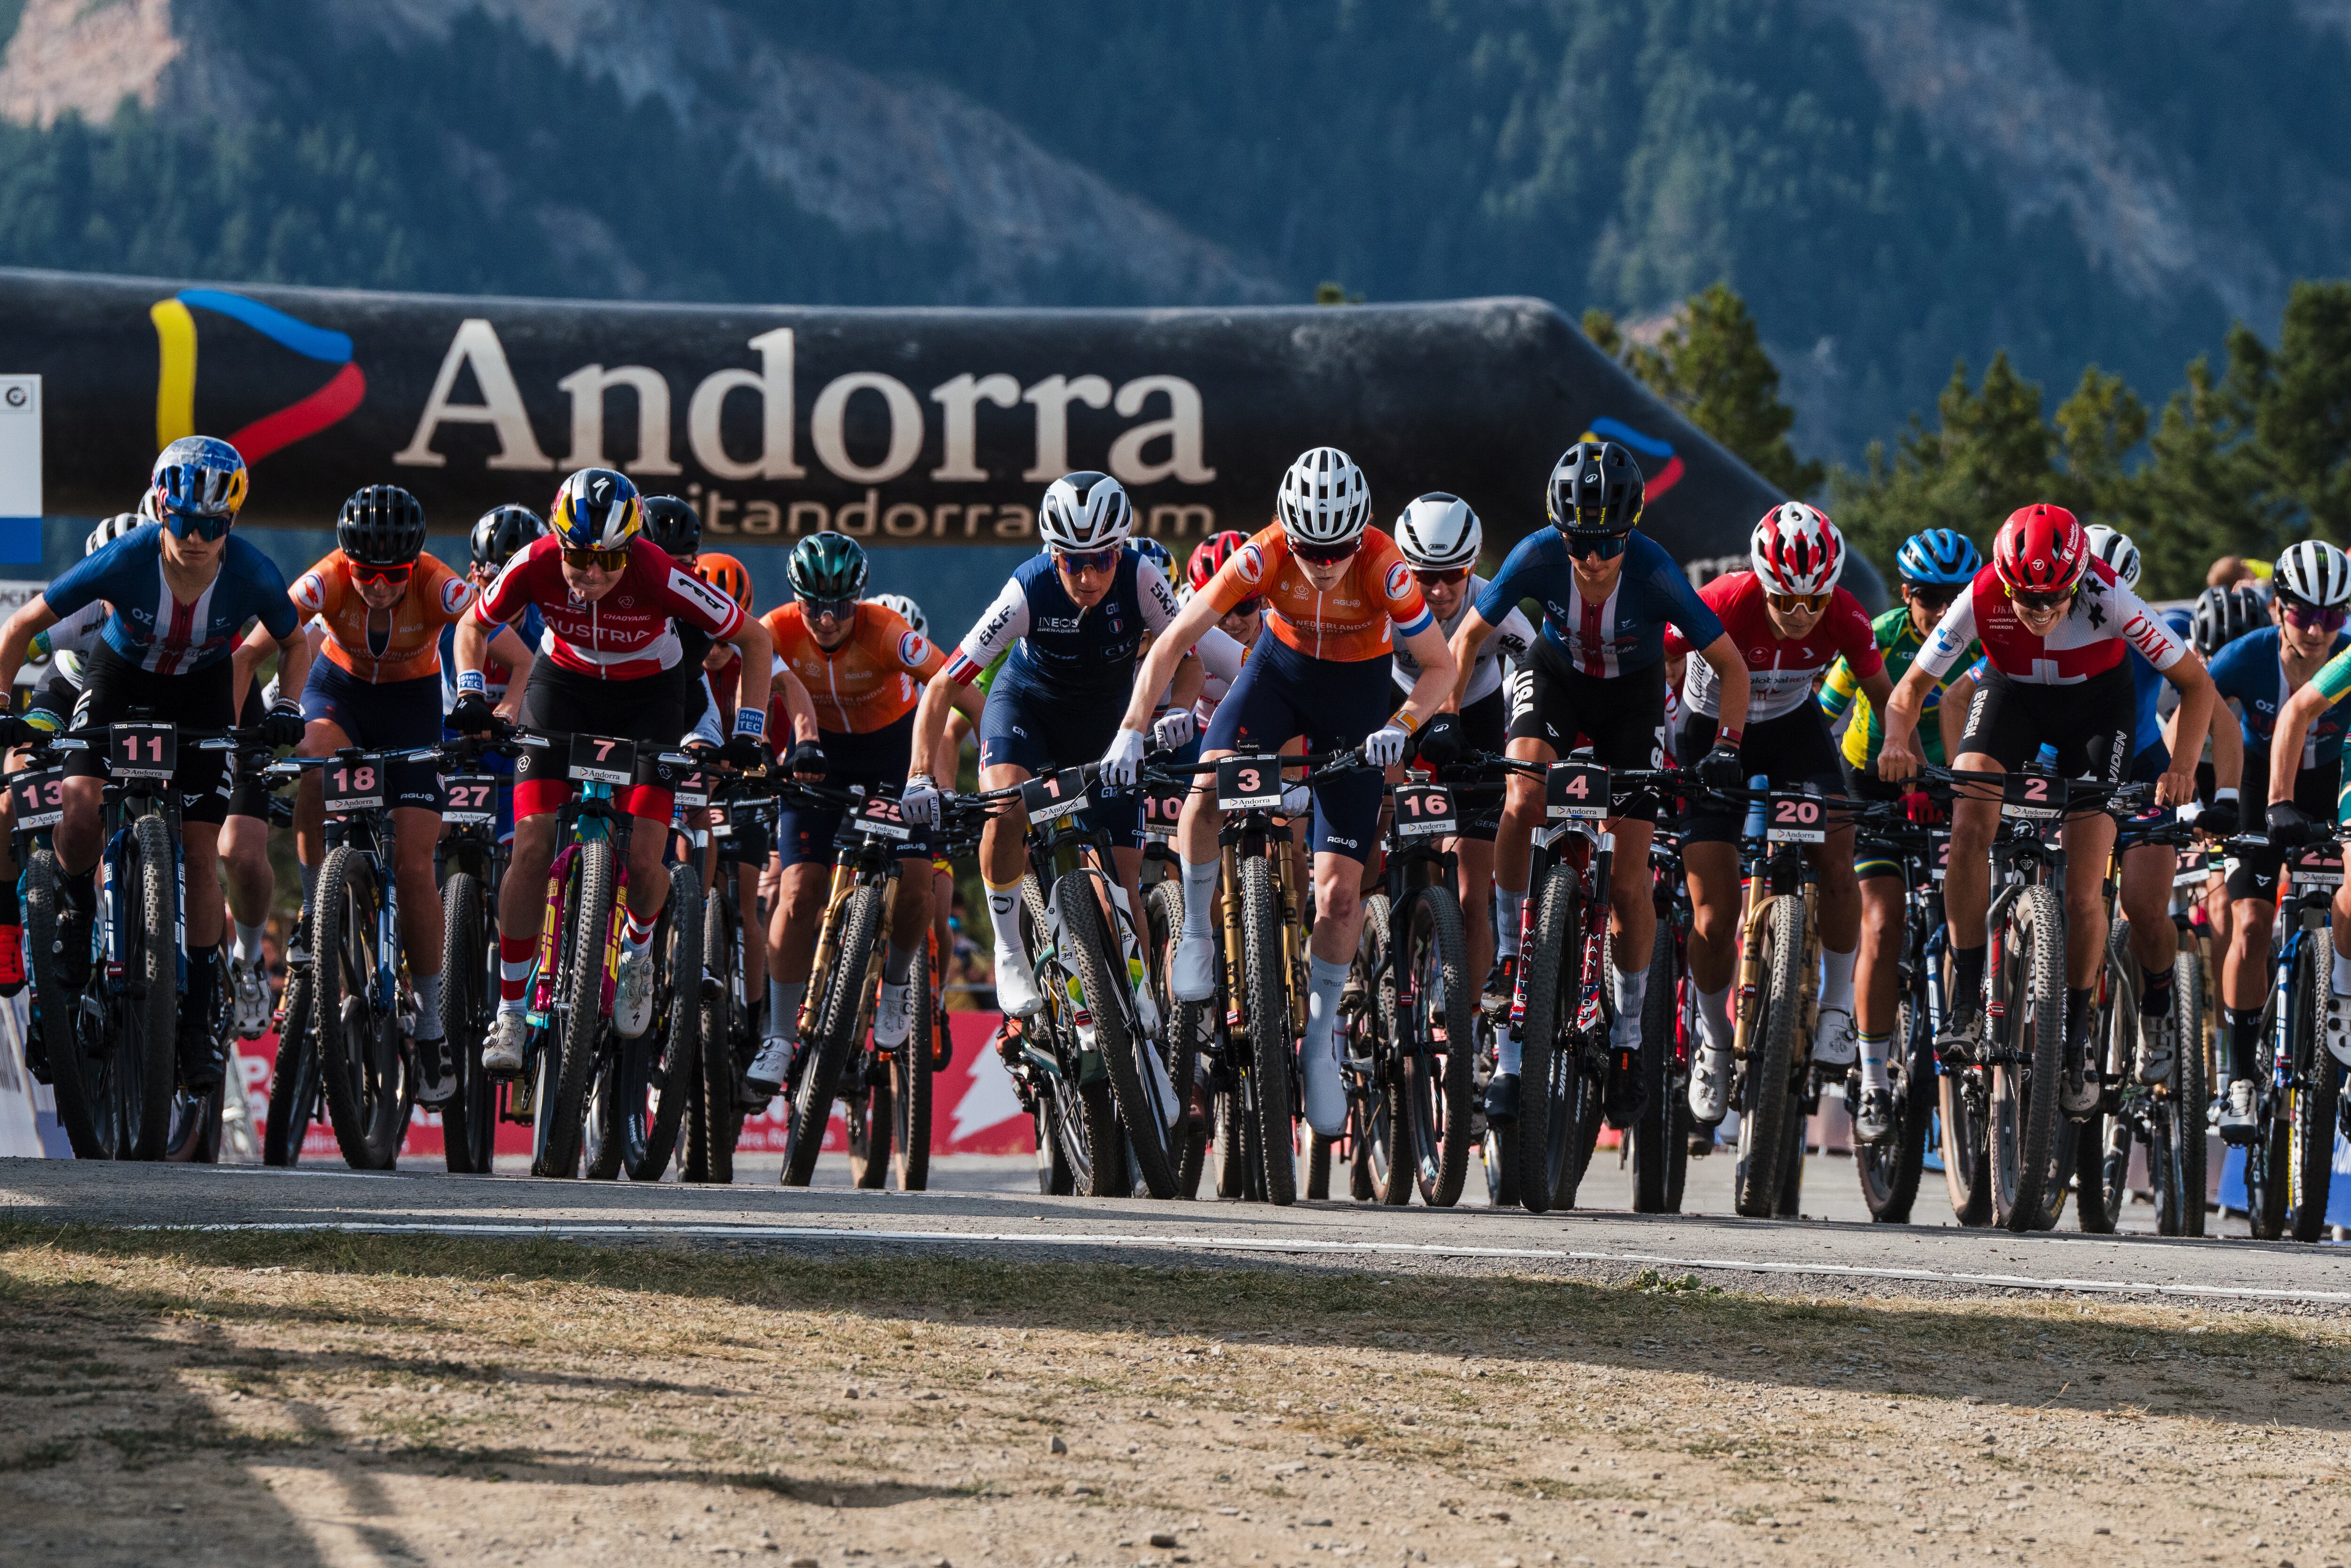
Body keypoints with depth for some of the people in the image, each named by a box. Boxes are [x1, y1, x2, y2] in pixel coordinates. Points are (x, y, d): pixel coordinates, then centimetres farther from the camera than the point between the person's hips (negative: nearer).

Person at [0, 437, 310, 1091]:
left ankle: (198, 1015, 5)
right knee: (81, 805, -26)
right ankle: (78, 913, 5)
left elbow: (295, 643, -5)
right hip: (122, 676, -1)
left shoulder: (251, 575, -28)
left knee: (201, 851, -5)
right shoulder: (124, 562, -32)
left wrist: (287, 708, -21)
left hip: (202, 693, 1)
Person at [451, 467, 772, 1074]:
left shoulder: (660, 579, -33)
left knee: (642, 859, -14)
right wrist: (472, 693, -22)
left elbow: (754, 640, -18)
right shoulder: (536, 565, -27)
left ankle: (638, 949, 22)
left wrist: (750, 729, -22)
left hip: (647, 696, -1)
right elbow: (473, 626, -6)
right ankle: (510, 1013, -2)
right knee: (533, 847, -13)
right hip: (563, 687, 1)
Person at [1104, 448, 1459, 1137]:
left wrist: (1400, 726, -36)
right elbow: (1172, 644, -24)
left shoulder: (1383, 569, -30)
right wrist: (1130, 733, -32)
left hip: (1356, 692, -1)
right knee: (1208, 786, -30)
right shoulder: (1263, 556, -28)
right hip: (1280, 667, 1)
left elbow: (1441, 667, -19)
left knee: (1340, 888, -5)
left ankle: (1320, 1036, 14)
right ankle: (1197, 931, -6)